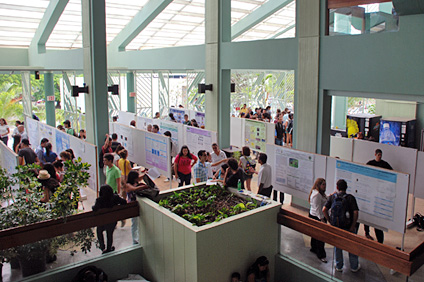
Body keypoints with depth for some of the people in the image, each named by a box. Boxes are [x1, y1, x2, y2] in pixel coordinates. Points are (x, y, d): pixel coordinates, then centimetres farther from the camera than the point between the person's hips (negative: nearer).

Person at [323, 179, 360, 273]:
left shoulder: (332, 197, -4)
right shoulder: (350, 198, -11)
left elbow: (324, 210, -9)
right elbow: (355, 212, -20)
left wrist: (330, 221, 0)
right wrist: (353, 226, -11)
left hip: (335, 226, 2)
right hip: (348, 227, -2)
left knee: (337, 247, 18)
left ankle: (339, 266, 30)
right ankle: (354, 267, 30)